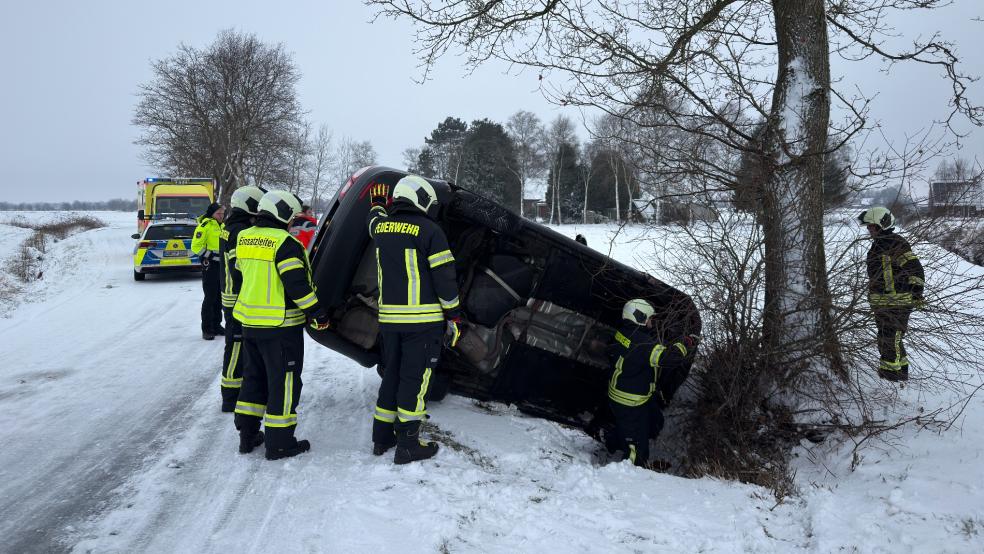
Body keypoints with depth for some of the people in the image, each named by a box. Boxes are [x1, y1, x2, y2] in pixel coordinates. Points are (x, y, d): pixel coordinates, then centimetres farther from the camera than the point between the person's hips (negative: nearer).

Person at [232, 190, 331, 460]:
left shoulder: (244, 238, 8)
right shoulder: (285, 243, -18)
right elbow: (298, 284, -22)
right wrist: (318, 314, -14)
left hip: (249, 322, 8)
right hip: (281, 326, -8)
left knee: (254, 377, 20)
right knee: (284, 382, 2)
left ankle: (247, 435, 26)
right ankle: (279, 443, 8)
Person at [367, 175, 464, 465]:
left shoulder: (382, 227, 7)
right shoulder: (429, 230, -10)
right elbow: (444, 277, -11)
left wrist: (377, 202, 55)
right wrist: (454, 315, -3)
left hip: (389, 318, 6)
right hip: (423, 319, -6)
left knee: (392, 373, 17)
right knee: (415, 378, 0)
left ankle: (382, 436, 25)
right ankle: (407, 445, 5)